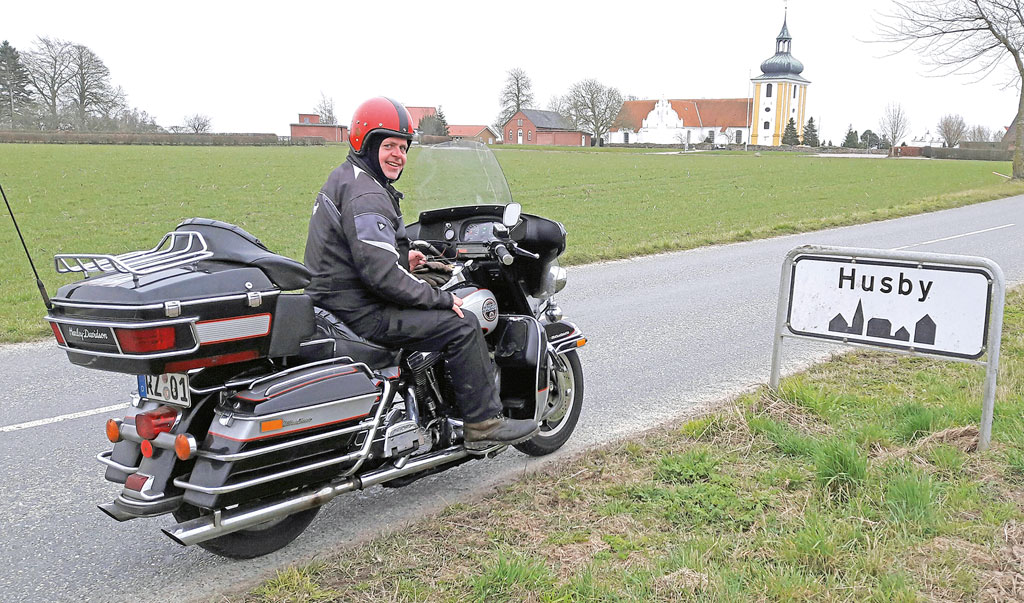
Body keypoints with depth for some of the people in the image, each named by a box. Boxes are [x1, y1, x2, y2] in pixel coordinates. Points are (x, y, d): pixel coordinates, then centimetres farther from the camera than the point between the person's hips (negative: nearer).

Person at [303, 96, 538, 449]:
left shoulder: (344, 178, 15)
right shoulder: (365, 196, -20)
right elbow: (380, 273, -28)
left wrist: (401, 258, 12)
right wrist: (439, 299, -18)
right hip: (360, 314, -11)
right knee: (461, 325, -12)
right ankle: (484, 422, -5)